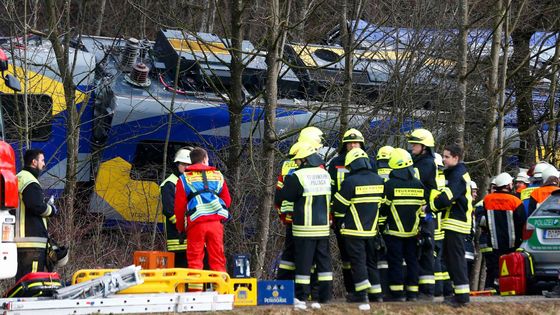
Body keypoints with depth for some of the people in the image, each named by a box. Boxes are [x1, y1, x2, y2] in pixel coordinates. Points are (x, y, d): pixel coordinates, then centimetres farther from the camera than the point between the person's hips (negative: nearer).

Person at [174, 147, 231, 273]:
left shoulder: (184, 178, 7)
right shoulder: (218, 176, 14)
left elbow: (179, 206, 4)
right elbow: (227, 201, 14)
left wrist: (180, 227, 15)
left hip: (196, 223, -2)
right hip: (216, 222, 2)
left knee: (195, 259, 2)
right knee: (217, 259, 6)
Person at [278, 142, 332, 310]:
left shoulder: (298, 177, -12)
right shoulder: (325, 175, 7)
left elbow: (281, 197, -4)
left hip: (304, 228, -5)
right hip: (324, 227, 5)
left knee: (303, 263, 0)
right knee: (324, 261, 10)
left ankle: (301, 298, 3)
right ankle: (325, 297, 11)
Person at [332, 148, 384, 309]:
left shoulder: (350, 181, -15)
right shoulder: (379, 180, 4)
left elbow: (339, 206, -8)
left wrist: (339, 221, 12)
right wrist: (380, 225, 20)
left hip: (354, 230, -5)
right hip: (372, 229, 6)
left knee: (357, 261, 0)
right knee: (371, 261, 14)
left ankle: (361, 293, -3)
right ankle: (376, 293, 15)